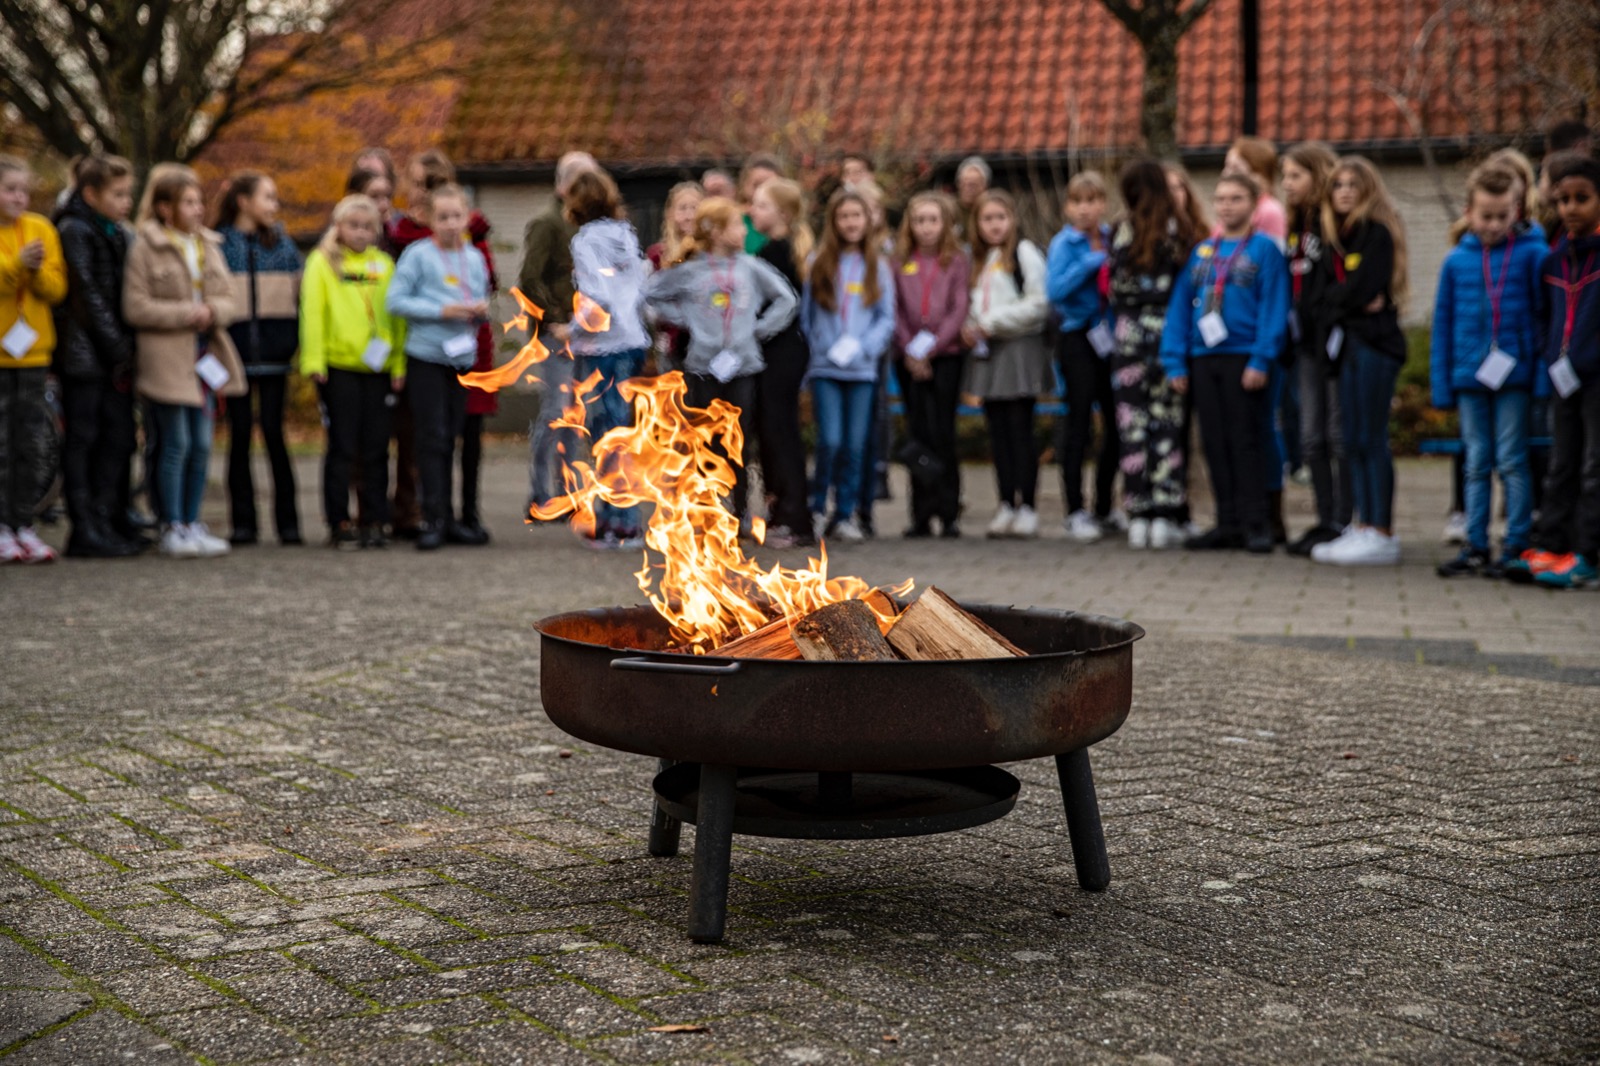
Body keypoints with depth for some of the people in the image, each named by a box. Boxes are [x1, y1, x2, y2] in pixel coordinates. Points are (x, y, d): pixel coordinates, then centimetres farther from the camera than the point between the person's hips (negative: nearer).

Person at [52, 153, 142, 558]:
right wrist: (119, 350, -13)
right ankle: (86, 529, 0)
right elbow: (88, 296, -12)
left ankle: (109, 521, 14)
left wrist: (127, 350, 6)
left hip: (115, 354, 8)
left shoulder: (118, 233, 17)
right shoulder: (74, 231, -7)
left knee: (118, 437, 7)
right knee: (82, 440, -2)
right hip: (84, 354, -7)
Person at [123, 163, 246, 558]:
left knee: (202, 444, 7)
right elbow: (135, 307, -9)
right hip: (167, 358, -6)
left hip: (206, 354, 6)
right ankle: (172, 528, 5)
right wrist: (184, 313, -15)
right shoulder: (146, 247, -4)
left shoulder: (209, 245, 13)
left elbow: (228, 300, 13)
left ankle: (193, 523, 16)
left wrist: (212, 311, -9)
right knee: (176, 444, -4)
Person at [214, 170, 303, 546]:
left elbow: (300, 290, 13)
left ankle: (287, 521, 3)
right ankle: (242, 522, 7)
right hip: (235, 350, -1)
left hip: (273, 350, 1)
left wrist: (294, 338, 3)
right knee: (240, 434, 2)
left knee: (274, 432, -1)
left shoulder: (281, 242, 11)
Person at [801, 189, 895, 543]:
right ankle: (818, 508, 8)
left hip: (862, 369, 1)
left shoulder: (878, 266, 8)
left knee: (855, 445, 2)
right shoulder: (818, 263, 6)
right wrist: (814, 349, -3)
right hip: (824, 368, -1)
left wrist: (860, 346, -9)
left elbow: (887, 318, 5)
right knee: (830, 441, -10)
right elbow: (804, 315, 7)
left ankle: (846, 514, 13)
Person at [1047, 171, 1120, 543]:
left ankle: (1103, 510, 19)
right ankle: (1076, 512, -1)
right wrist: (1092, 262, -19)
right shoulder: (1065, 243, -5)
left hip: (1110, 337, 5)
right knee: (1080, 424, -6)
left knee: (1115, 423, 7)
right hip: (1078, 340, -5)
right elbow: (1055, 290, -18)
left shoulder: (1113, 238, 9)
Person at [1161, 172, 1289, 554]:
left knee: (1245, 441, -4)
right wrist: (1176, 361, 2)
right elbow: (1180, 306, 10)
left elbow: (1273, 307, -8)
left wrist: (1261, 360, -16)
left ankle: (1255, 523, 2)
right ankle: (1228, 523, 14)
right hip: (1203, 358, 5)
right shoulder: (1201, 252, 14)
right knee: (1215, 443, 7)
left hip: (1243, 359, -5)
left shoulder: (1265, 250, -1)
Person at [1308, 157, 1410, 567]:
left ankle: (1383, 535, -6)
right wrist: (1351, 300, -7)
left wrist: (1334, 299, -1)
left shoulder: (1376, 230, -6)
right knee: (1354, 441, 9)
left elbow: (1362, 288, -16)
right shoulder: (1338, 234, 18)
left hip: (1374, 341, -8)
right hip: (1347, 341, 8)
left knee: (1371, 439, -9)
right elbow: (1328, 292, 10)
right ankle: (1362, 527, 14)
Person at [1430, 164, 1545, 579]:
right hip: (1469, 375, 3)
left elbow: (1545, 312, -2)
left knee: (1511, 461, 1)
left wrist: (1543, 373, -8)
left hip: (1514, 373, -3)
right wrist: (1442, 384, 5)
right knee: (1476, 463, 10)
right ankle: (1475, 546, 16)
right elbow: (1443, 323, 8)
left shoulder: (1530, 253, -3)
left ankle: (1517, 545, 9)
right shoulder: (1456, 260, 4)